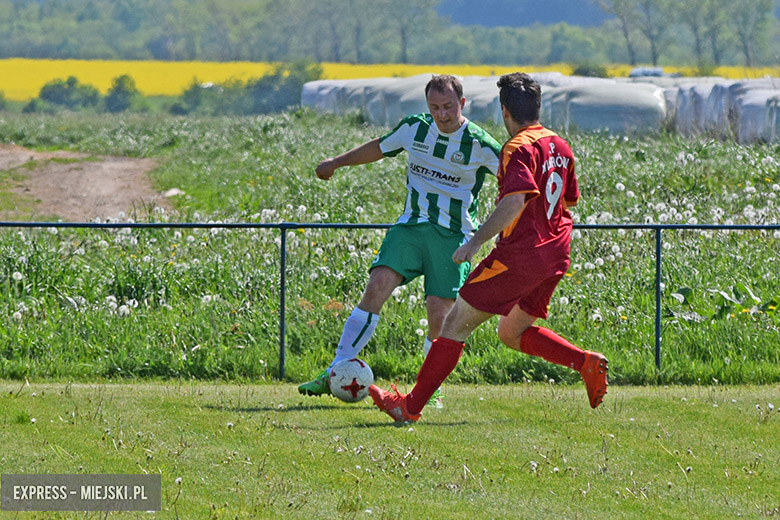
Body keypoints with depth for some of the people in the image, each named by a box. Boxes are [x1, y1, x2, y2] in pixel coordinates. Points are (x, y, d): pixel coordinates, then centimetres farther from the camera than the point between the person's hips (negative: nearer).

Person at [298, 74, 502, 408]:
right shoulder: (414, 128, 3)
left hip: (453, 236, -3)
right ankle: (335, 373, -14)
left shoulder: (479, 144, -8)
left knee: (439, 315, -9)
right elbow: (380, 147, 21)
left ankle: (432, 389, 13)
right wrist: (337, 162, 33)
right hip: (411, 225, 3)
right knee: (377, 286, -15)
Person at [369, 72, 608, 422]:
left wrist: (475, 241, -28)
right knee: (512, 333, 21)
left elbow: (515, 200, -29)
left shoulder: (519, 147, -13)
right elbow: (569, 201, 22)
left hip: (519, 254, -8)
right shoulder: (560, 147, 12)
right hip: (555, 255, 8)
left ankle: (411, 406, 1)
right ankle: (586, 363, 1)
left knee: (457, 323, 0)